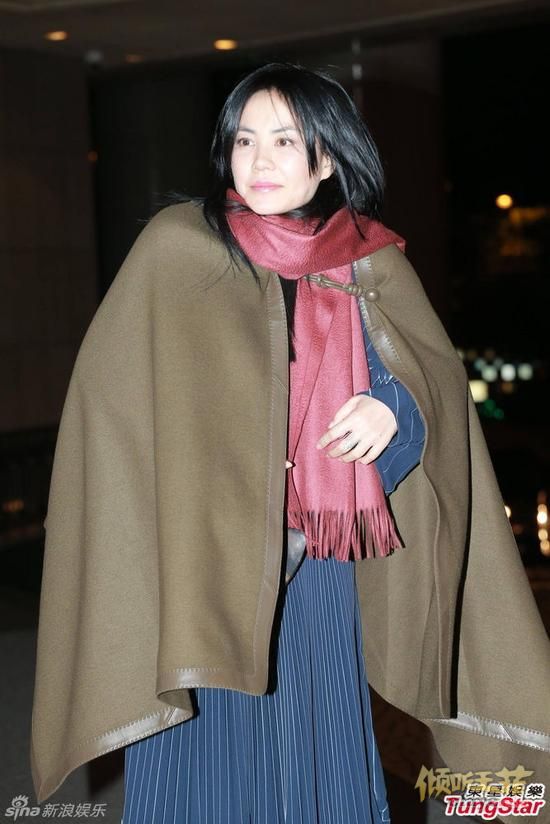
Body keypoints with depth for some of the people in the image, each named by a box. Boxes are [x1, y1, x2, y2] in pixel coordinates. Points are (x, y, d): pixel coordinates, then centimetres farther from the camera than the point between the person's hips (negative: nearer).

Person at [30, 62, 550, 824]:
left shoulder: (371, 264, 4)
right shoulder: (179, 247, -3)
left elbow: (438, 373, 8)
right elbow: (113, 390, -5)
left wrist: (393, 406, -14)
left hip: (317, 564, 3)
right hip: (202, 555, -2)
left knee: (317, 751, 12)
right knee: (209, 758, 5)